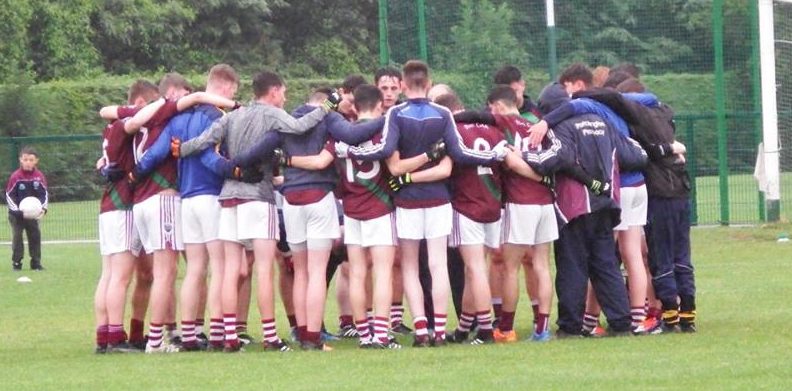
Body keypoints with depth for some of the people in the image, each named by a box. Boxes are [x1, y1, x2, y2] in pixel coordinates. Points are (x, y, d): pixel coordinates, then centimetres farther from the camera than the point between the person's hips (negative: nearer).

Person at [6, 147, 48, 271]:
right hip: (16, 213, -3)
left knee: (35, 235, 5)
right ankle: (16, 262, 5)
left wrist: (43, 208, -15)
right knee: (17, 236, -2)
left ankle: (36, 262, 14)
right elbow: (9, 195, -12)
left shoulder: (39, 176, -8)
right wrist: (16, 210, -22)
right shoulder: (15, 177, -16)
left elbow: (44, 193, 0)